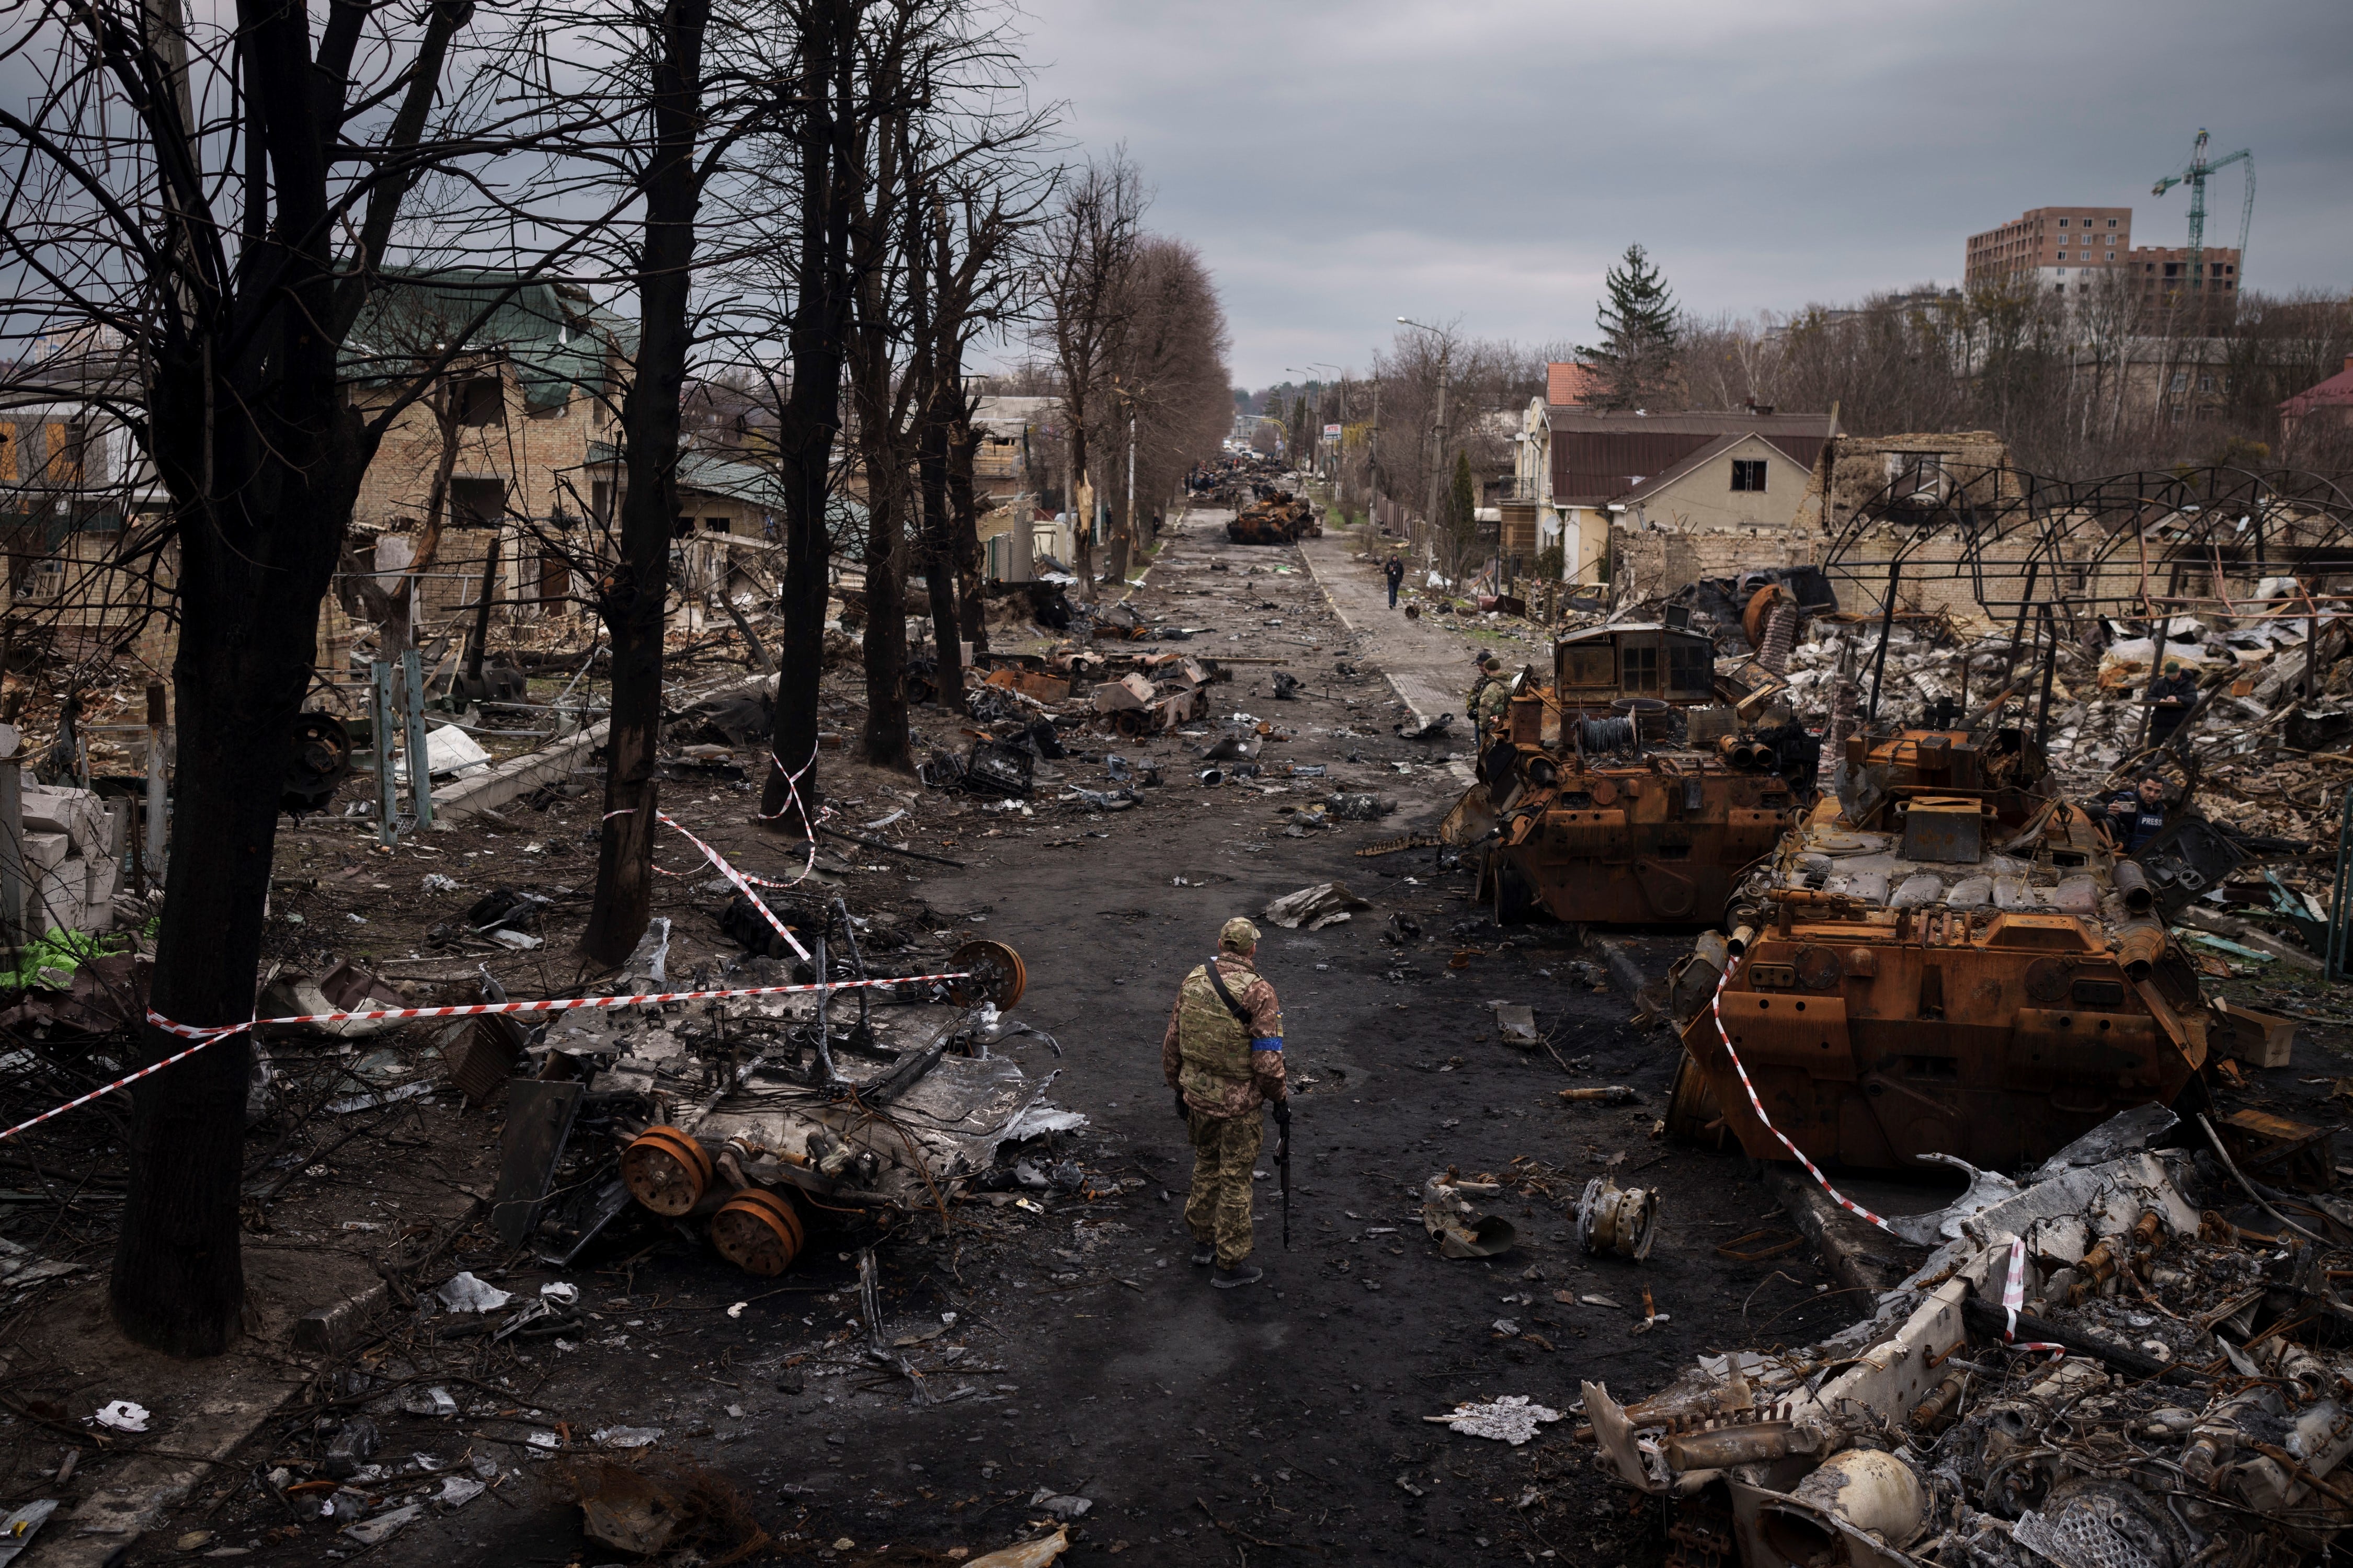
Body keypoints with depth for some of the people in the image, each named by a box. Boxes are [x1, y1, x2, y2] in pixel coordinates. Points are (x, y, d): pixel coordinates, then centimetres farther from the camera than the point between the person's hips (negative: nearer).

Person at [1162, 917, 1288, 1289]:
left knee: (1206, 1166, 25)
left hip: (1198, 1096, 5)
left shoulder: (1192, 982, -3)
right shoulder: (1258, 992, -20)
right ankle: (1229, 1265, 18)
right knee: (1235, 1181, 8)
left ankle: (1203, 1241, 39)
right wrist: (1281, 1099, -5)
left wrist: (1178, 1088, 18)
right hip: (1239, 1105, -5)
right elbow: (1268, 1060, -21)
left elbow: (1172, 1044, 5)